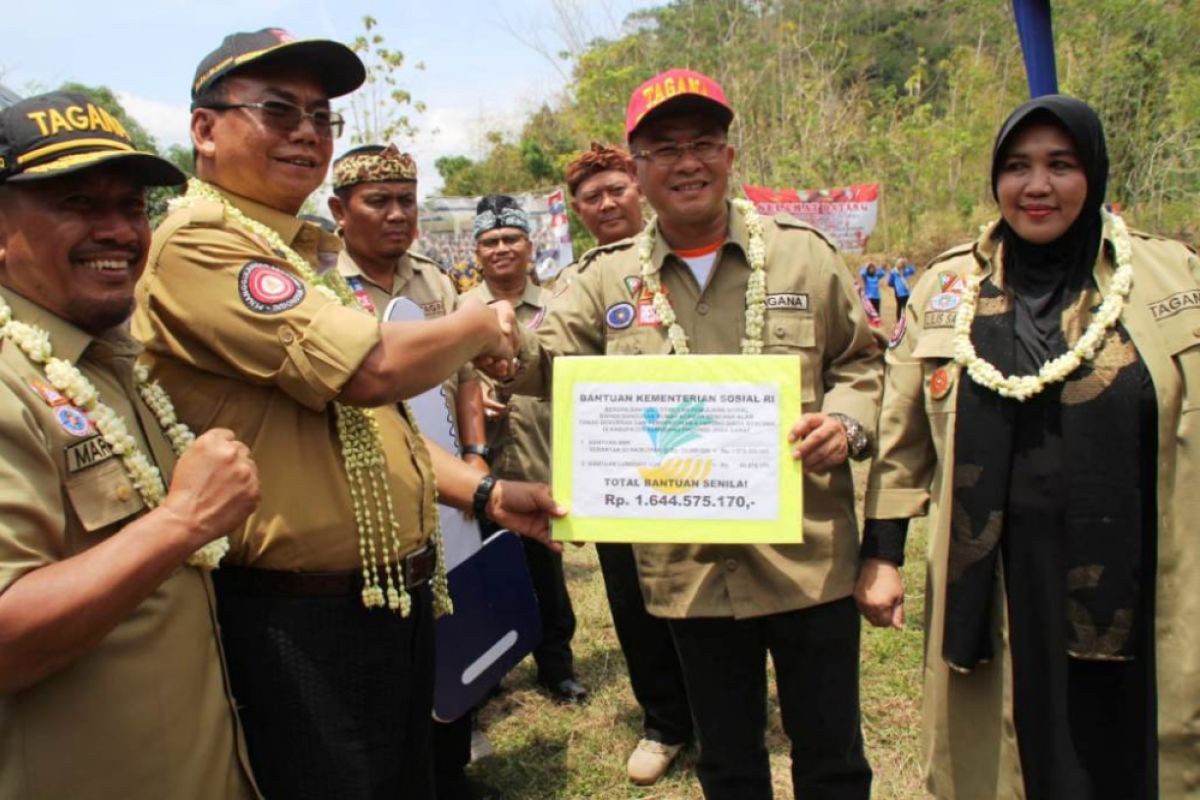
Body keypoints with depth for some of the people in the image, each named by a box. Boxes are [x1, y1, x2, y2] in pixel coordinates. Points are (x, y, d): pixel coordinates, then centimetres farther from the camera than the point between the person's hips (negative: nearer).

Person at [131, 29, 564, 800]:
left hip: (395, 597, 9)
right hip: (302, 621, -9)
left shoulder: (308, 252, 13)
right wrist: (481, 325, -8)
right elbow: (374, 369, -28)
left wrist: (486, 493, 6)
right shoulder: (200, 243, -17)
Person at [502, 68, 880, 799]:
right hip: (689, 567, 1)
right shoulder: (609, 278, 4)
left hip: (807, 556, -1)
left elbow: (863, 361, 7)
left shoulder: (804, 253, 1)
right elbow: (545, 359, -2)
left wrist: (846, 421, -13)